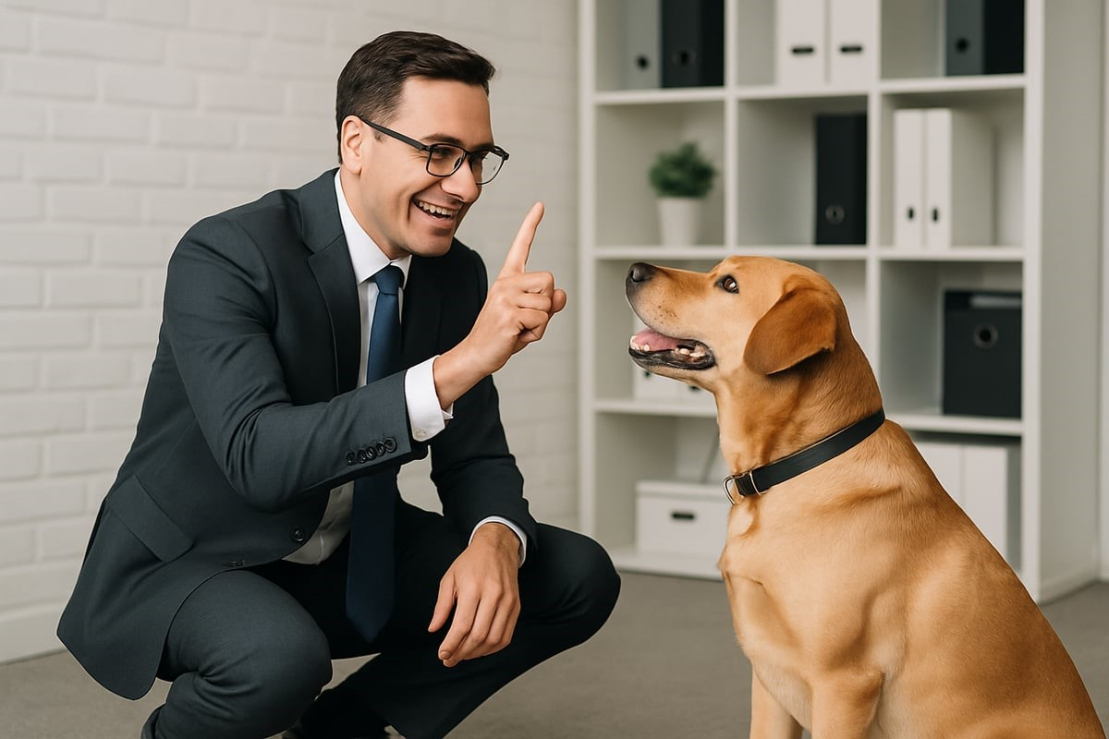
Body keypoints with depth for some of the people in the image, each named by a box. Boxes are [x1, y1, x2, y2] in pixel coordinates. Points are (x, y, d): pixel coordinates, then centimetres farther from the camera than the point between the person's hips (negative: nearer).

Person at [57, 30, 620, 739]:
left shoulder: (457, 274, -2)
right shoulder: (225, 255, -23)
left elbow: (474, 459, 2)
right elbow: (258, 458, -36)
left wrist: (494, 539, -23)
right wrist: (457, 365, -43)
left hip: (350, 562, 7)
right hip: (182, 567, -6)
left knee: (579, 579, -5)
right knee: (279, 654, -39)